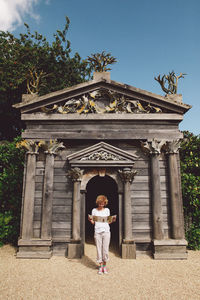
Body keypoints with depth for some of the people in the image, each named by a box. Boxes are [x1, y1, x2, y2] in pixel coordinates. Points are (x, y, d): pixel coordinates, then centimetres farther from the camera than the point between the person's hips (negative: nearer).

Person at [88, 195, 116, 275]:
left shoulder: (107, 210, 10)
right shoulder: (94, 210, 7)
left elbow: (108, 222, 12)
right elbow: (93, 223, 8)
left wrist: (112, 220, -7)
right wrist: (90, 220, -13)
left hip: (106, 231, 0)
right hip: (97, 232, 0)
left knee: (105, 249, 0)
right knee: (99, 249, 0)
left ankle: (104, 266, 15)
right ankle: (100, 266, 12)